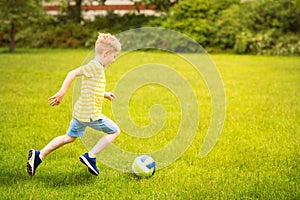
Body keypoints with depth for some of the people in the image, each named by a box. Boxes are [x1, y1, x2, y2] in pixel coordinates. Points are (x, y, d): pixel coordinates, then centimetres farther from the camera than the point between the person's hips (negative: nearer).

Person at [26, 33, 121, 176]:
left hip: (80, 112, 10)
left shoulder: (96, 67, 14)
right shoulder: (95, 66, -16)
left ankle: (38, 155, 18)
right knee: (115, 131, 5)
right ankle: (90, 156, 2)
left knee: (69, 137, 22)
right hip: (91, 114, -10)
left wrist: (104, 94, 26)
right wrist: (62, 92, -28)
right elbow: (73, 73, -24)